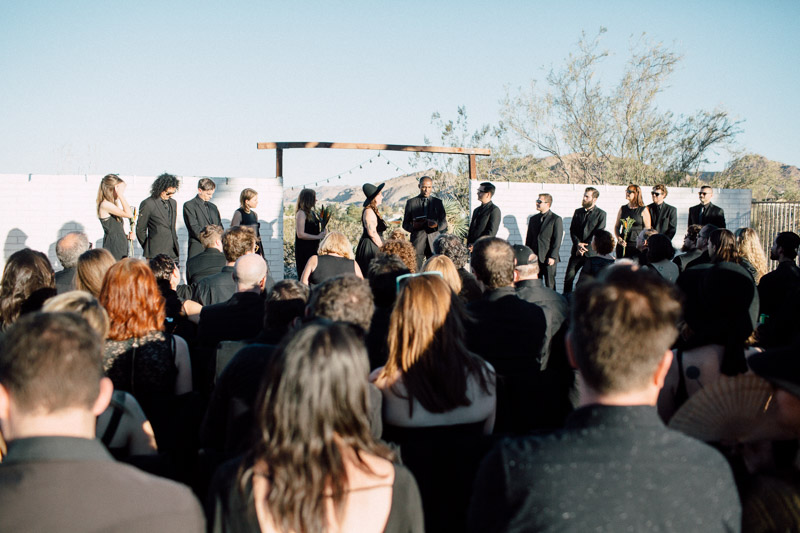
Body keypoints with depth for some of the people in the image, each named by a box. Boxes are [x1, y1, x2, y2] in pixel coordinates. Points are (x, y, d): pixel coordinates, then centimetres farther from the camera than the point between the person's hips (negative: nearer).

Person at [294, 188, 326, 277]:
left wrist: (321, 232, 6)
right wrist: (318, 237, -16)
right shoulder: (301, 213, -10)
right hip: (303, 250, -8)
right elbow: (300, 234, -18)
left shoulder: (312, 213, 15)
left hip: (313, 249, 8)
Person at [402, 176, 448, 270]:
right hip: (417, 241, -1)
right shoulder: (411, 202, 10)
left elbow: (444, 223, 12)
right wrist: (413, 226, -12)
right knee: (415, 272, -8)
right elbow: (405, 224, 10)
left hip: (434, 242, 1)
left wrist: (436, 225, -12)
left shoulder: (438, 202, 15)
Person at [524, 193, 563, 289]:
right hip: (534, 257, 5)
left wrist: (553, 257, -14)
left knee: (550, 285, 0)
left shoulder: (556, 219, -3)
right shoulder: (533, 219, 14)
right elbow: (529, 239, 16)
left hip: (549, 259, -5)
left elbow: (557, 240, -8)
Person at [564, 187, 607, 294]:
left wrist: (585, 247, -11)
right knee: (569, 277, -3)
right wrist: (578, 244, -9)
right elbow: (572, 230, 9)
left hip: (591, 253, -3)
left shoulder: (601, 214, -1)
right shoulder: (578, 212, 13)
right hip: (576, 251, 4)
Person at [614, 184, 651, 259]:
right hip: (622, 245, 4)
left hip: (637, 245, -4)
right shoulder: (622, 209, 12)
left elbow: (648, 229, 2)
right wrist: (619, 238, -2)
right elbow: (617, 226, 15)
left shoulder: (643, 210, 1)